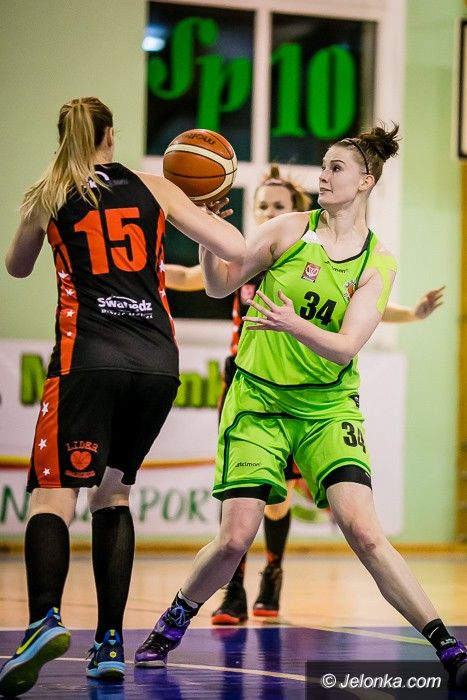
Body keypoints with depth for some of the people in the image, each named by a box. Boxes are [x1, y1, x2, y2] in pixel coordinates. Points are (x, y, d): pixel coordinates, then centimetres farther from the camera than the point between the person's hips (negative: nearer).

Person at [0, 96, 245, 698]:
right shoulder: (153, 188, 13)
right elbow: (235, 250, 9)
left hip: (90, 355, -3)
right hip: (158, 358, 3)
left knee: (53, 494, -8)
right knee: (111, 492, 16)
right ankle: (110, 644, 10)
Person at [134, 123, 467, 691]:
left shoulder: (379, 264, -1)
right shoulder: (291, 229, -1)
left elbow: (345, 346, -11)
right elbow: (220, 285, 4)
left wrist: (294, 324, -31)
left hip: (328, 405, 0)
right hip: (259, 397, 0)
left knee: (362, 528, -17)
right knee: (235, 537, -8)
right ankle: (170, 627, 19)